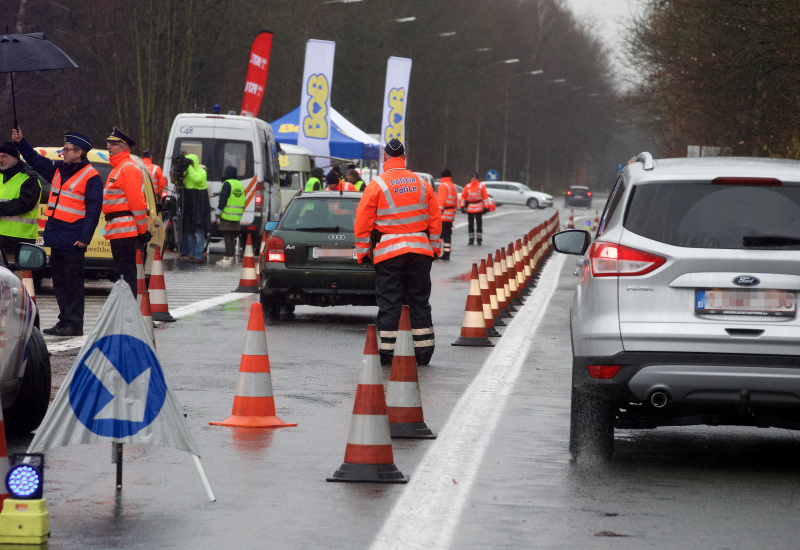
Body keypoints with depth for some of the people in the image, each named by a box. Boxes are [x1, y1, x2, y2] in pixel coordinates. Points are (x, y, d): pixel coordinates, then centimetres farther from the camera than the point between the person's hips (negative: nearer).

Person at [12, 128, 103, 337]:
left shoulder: (91, 177, -9)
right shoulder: (58, 170, 14)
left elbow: (93, 209, -13)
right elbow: (36, 161, 28)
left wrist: (85, 238, -18)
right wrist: (20, 142, 19)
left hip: (73, 240, -8)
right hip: (56, 236, 8)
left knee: (73, 281, -6)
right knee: (59, 280, 12)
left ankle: (74, 324, -4)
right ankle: (64, 321, 19)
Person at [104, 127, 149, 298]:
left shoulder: (128, 168, -13)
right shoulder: (118, 168, 21)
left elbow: (137, 201, -17)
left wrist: (142, 230, -18)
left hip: (125, 231, -11)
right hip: (118, 232, 11)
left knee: (126, 273, -10)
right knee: (122, 272, 14)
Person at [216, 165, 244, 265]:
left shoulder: (227, 184, -10)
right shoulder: (240, 184, 16)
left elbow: (223, 199, -15)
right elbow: (242, 200, 19)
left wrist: (219, 210, -9)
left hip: (227, 215, -8)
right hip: (236, 216, 8)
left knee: (227, 237, -6)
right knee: (232, 237, 14)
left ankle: (227, 258, -7)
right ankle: (231, 257, 17)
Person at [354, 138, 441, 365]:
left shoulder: (377, 185, -4)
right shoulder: (422, 184, 7)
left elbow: (363, 221, -4)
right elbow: (435, 219, 11)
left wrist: (362, 251, 4)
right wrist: (435, 248, 20)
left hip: (388, 252, -3)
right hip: (420, 250, 3)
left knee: (389, 303, 0)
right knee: (419, 301, 9)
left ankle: (388, 351, -1)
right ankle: (423, 351, 10)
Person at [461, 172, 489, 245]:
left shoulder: (481, 186, 0)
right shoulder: (467, 186, 6)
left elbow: (485, 196, 0)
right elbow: (463, 196, 10)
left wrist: (486, 206, -5)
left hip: (479, 209, -2)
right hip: (470, 208, 2)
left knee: (479, 224, -1)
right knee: (470, 224, 5)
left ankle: (479, 239, 4)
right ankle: (471, 239, 13)